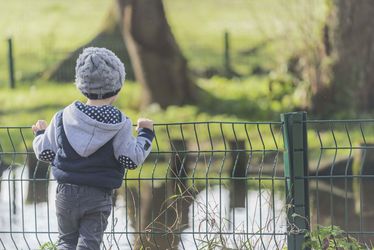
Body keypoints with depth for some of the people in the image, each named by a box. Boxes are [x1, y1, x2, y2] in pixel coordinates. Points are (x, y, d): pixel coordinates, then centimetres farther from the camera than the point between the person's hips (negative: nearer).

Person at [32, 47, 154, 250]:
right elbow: (131, 159, -9)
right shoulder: (119, 123, -8)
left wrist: (40, 133, 24)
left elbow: (45, 152, 3)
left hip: (66, 193, 2)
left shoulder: (63, 117, -1)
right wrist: (145, 134, 5)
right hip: (98, 196, -2)